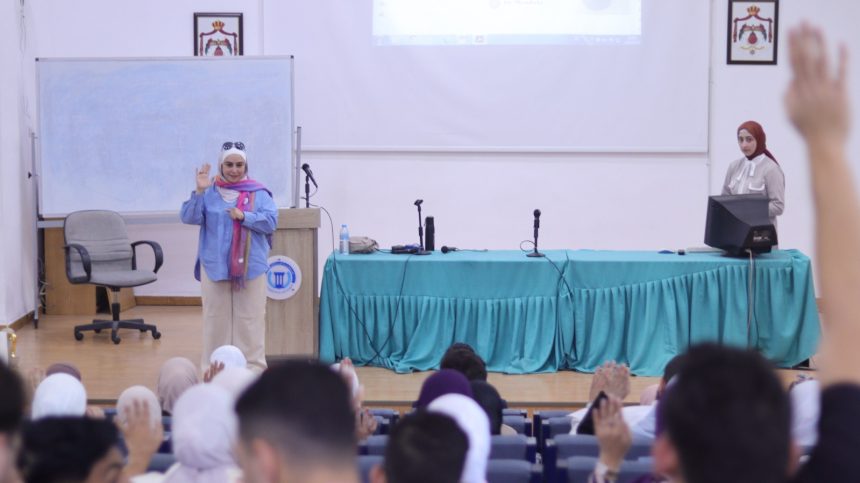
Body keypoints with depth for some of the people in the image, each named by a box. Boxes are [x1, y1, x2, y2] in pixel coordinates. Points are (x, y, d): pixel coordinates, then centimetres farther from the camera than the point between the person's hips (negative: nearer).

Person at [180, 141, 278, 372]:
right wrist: (199, 191, -19)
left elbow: (271, 221, -7)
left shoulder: (259, 193, 2)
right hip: (215, 266, 1)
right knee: (216, 318, 7)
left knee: (250, 319, 3)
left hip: (250, 267, -1)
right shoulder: (209, 192, 3)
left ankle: (254, 367, 8)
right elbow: (188, 218, -7)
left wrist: (244, 216, -20)